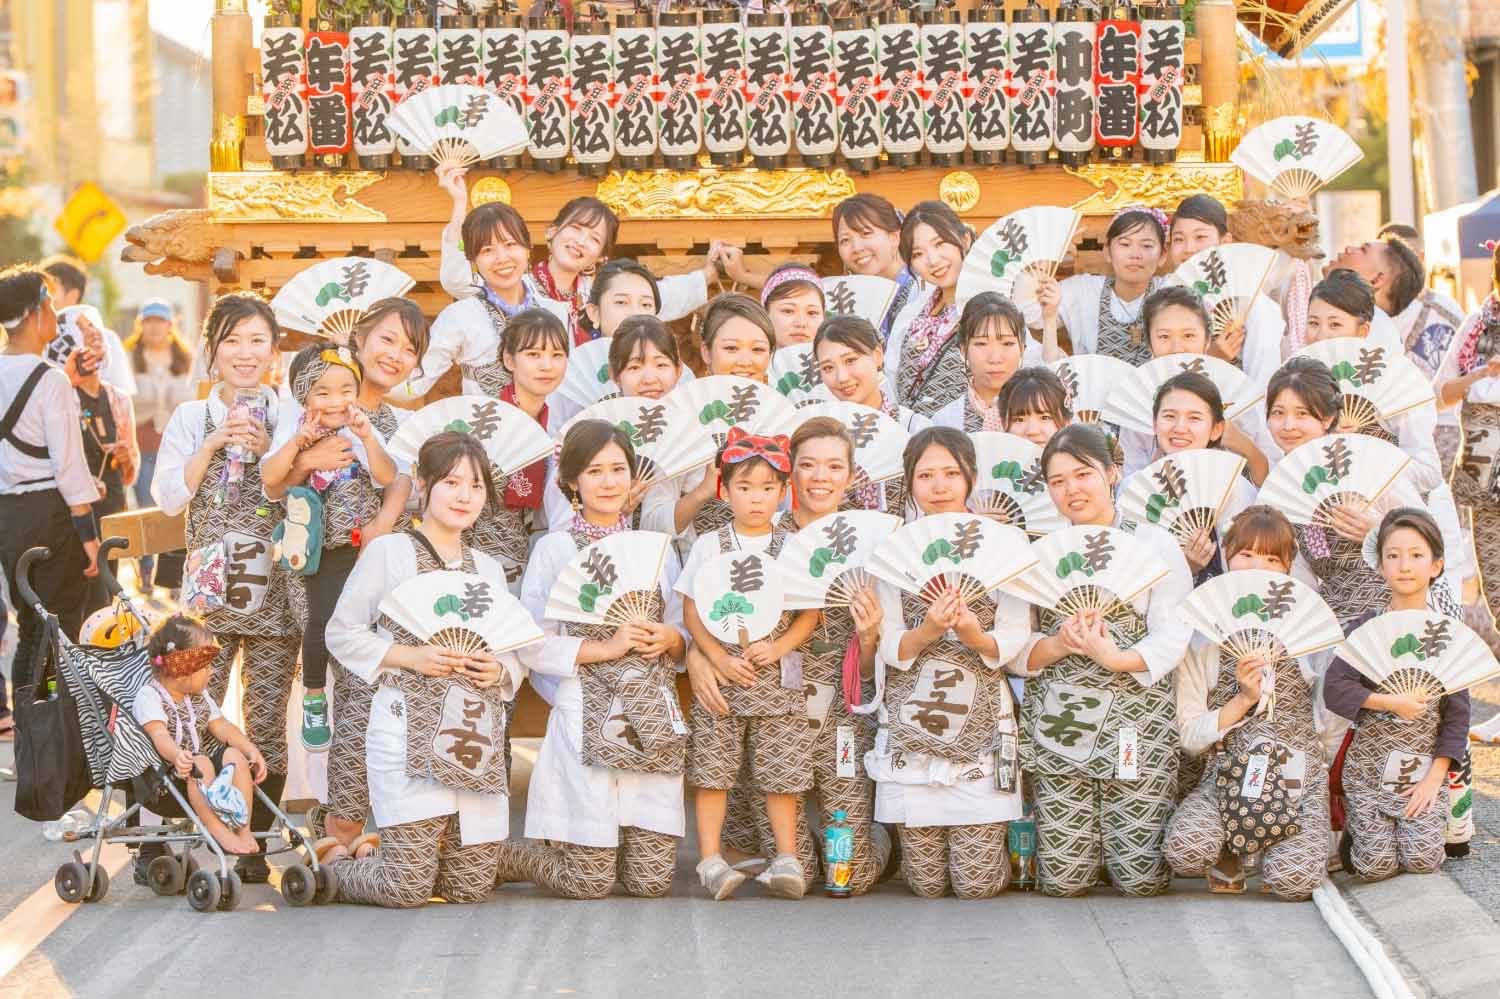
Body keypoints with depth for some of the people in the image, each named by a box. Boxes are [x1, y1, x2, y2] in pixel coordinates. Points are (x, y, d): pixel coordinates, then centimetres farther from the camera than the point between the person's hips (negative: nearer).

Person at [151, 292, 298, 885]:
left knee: (267, 719, 1)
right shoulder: (191, 418, 9)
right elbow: (169, 498, 1)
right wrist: (214, 445, -9)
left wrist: (267, 450, -11)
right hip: (209, 585, 0)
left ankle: (254, 843, 9)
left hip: (273, 587, 0)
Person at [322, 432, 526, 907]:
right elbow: (342, 634, 0)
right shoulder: (388, 552, 1)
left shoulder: (489, 569, 18)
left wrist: (500, 671, -4)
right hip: (409, 734, -6)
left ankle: (372, 852, 31)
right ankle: (335, 859, 22)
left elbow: (515, 655, 20)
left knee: (471, 887, 5)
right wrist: (410, 657, -13)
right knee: (407, 887, -11)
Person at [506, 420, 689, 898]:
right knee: (588, 881, -4)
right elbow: (533, 645, -7)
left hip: (654, 721, 4)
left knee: (652, 879, -1)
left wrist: (669, 639, -5)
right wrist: (606, 648, -14)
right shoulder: (555, 549, 1)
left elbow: (685, 635, 17)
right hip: (586, 719, -4)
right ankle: (503, 857, 24)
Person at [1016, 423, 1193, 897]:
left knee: (1140, 878, -2)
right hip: (1055, 726, 2)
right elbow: (1013, 648, 5)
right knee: (1063, 878, -1)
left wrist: (1114, 658, -20)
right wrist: (1058, 645, -15)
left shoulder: (1155, 543, 4)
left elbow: (1173, 638, -5)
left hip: (1138, 725, -2)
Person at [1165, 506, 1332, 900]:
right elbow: (1188, 737, -1)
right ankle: (1228, 852, 5)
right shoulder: (1201, 637, 3)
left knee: (1294, 879, -26)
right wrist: (1243, 700, -12)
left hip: (1299, 773, 1)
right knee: (1187, 850, -32)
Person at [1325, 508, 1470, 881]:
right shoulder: (1367, 626, -3)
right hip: (1369, 764, -1)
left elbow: (1457, 712, 1)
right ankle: (1353, 823, 24)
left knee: (1423, 860, -11)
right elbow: (1334, 690, -12)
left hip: (1425, 766, 1)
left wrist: (1435, 776, -6)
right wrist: (1390, 701, -22)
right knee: (1376, 865, -7)